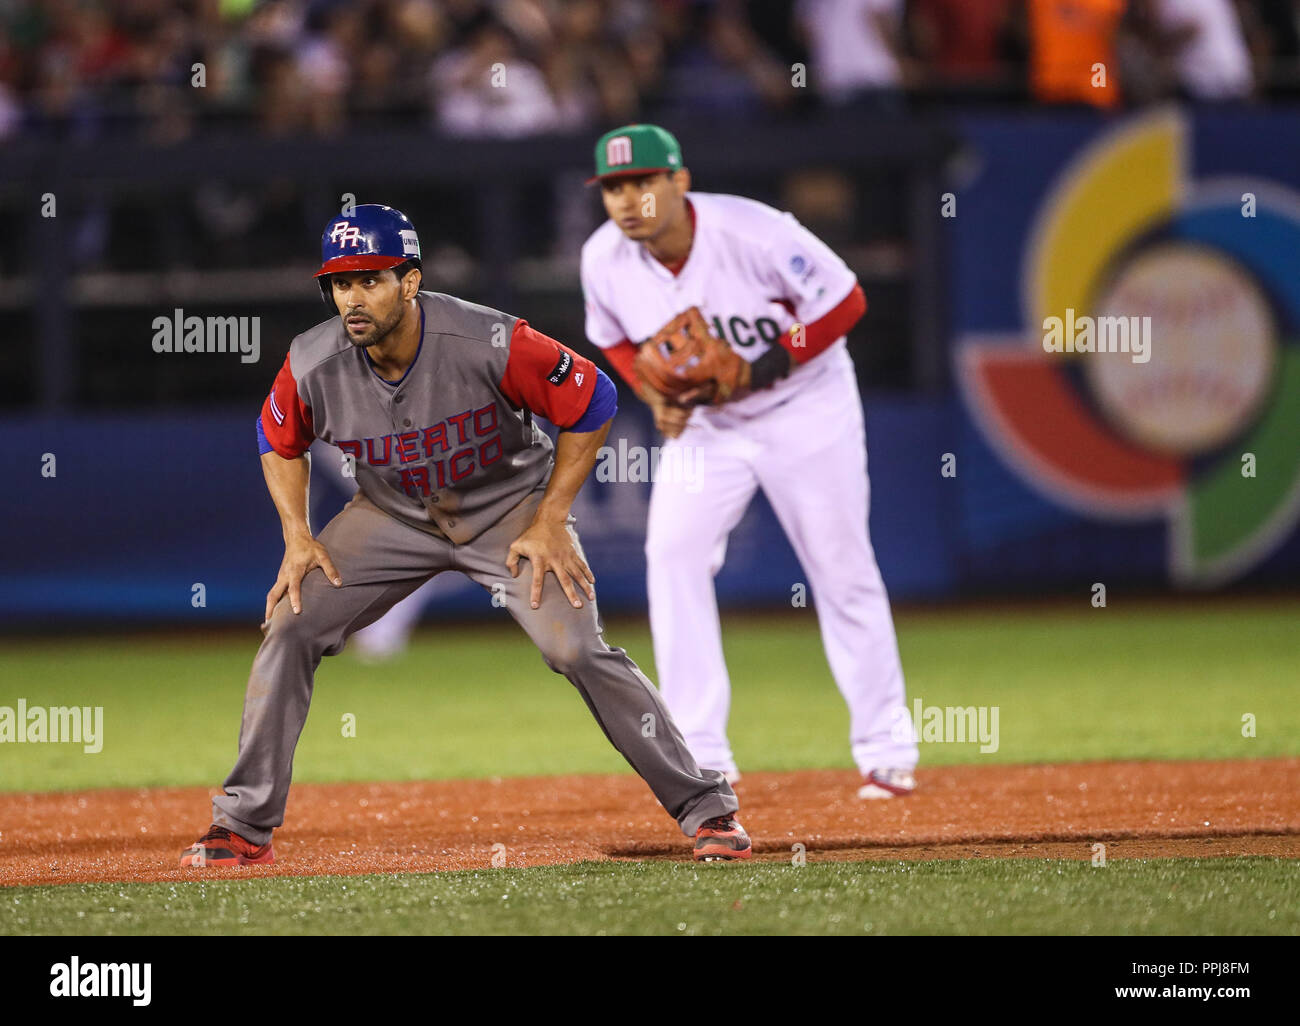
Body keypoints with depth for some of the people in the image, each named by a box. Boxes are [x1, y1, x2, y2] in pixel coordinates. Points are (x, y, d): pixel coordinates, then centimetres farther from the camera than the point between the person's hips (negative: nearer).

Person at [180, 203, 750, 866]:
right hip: (393, 514, 3)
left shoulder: (491, 345, -32)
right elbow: (278, 441, 3)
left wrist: (550, 524, -18)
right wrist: (297, 538, -9)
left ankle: (705, 808, -6)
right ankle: (243, 826, 0)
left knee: (578, 649, -19)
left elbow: (592, 403, -17)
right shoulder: (312, 366, -21)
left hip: (511, 506, -3)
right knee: (290, 626, -10)